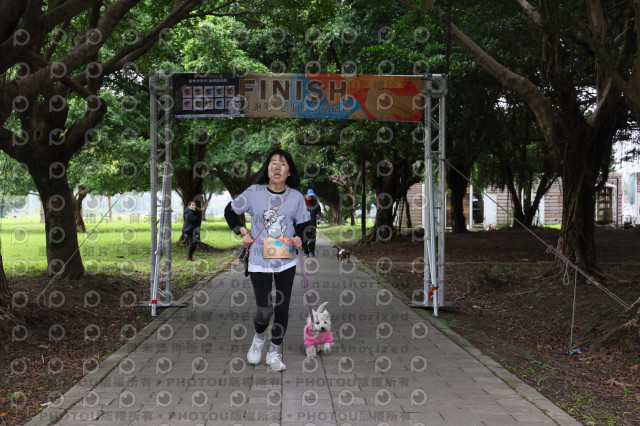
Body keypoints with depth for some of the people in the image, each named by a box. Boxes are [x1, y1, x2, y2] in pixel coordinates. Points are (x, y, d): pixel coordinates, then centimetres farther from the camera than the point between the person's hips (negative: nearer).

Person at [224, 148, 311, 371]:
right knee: (264, 310, -6)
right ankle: (259, 337, 29)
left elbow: (303, 225, 11)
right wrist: (244, 232, -5)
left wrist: (299, 238, -9)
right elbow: (230, 212, 7)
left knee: (282, 309, 7)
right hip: (259, 261, -2)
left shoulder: (296, 197, -2)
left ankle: (275, 352, 25)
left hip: (286, 262, 2)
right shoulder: (254, 192, -6)